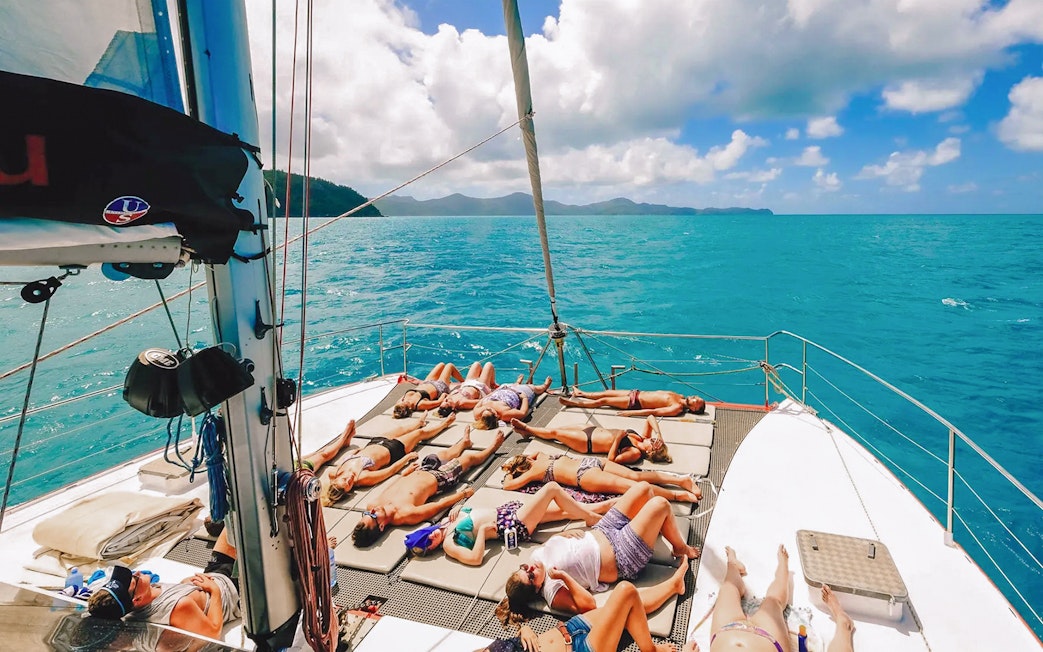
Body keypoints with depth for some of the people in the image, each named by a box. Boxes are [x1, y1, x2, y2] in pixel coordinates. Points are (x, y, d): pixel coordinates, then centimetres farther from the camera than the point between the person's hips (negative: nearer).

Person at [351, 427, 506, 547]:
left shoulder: (371, 504, -27)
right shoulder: (406, 514, -43)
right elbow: (440, 505, -29)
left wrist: (404, 473, 13)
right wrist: (463, 493, -15)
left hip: (422, 471, 5)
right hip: (438, 478, -5)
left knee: (447, 454, 29)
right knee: (469, 457, 15)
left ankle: (464, 441, 65)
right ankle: (493, 445, 47)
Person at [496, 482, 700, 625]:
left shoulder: (538, 553, -6)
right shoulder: (552, 592, -24)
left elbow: (560, 538, 11)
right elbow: (587, 604, -33)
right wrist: (565, 577, -38)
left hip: (602, 530, 7)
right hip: (621, 557, -7)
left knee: (644, 487, 4)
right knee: (660, 504, -15)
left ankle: (657, 527, 36)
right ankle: (681, 549, 16)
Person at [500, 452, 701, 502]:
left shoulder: (534, 470, 6)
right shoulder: (541, 457, 26)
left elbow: (508, 485, 4)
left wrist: (509, 473, 24)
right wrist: (516, 461, 46)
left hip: (585, 475, -8)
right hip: (590, 461, 8)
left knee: (631, 486, -17)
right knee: (636, 476, -4)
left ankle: (677, 494, -27)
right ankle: (680, 479, -15)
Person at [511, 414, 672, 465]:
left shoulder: (634, 453, -27)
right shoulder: (643, 437, -6)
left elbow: (611, 459, -31)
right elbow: (651, 418, 1)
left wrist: (618, 438, -32)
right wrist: (658, 433, -14)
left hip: (588, 442, -8)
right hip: (595, 430, 8)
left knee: (554, 432, 4)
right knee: (558, 429, 16)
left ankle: (527, 429, 29)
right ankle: (528, 430, 35)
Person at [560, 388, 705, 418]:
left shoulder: (677, 409, -22)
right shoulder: (679, 397, 2)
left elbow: (653, 412, -25)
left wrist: (630, 413, -27)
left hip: (635, 403, -7)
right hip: (637, 393, 7)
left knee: (603, 401, -2)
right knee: (607, 392, 16)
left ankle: (574, 403, 12)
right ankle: (580, 394, 35)